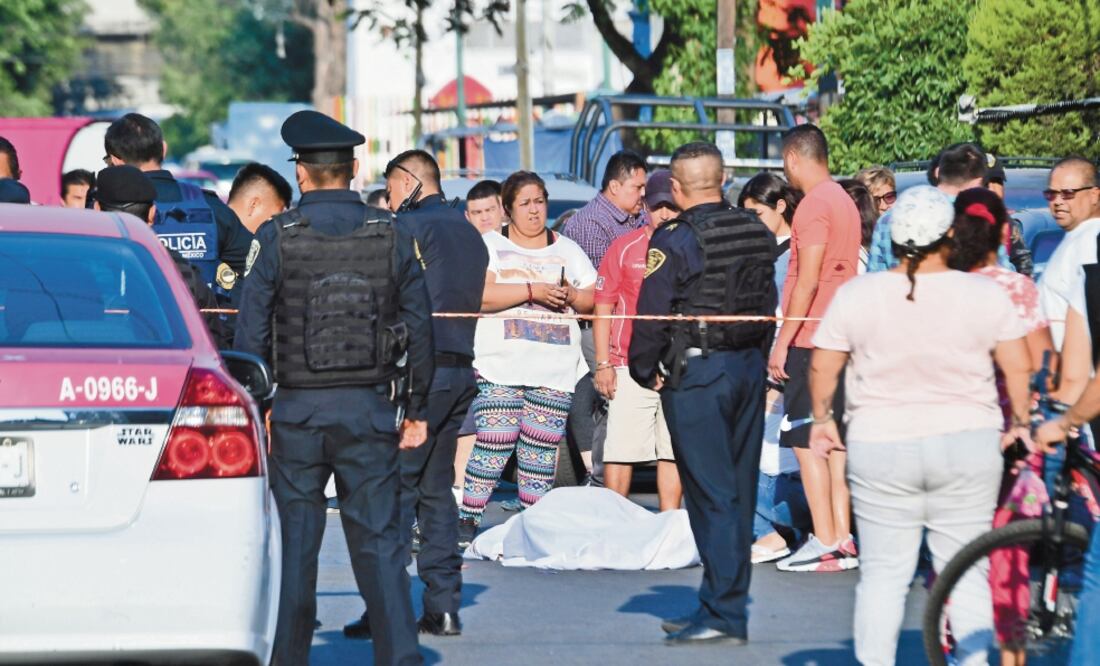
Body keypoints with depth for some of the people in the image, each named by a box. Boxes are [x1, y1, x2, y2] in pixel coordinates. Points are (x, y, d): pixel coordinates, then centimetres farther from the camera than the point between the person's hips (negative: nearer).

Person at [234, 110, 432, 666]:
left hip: (297, 409, -1)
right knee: (379, 540, 4)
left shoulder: (275, 239, -4)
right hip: (369, 409, 1)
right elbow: (419, 329, 5)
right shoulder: (393, 237, 2)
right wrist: (417, 409, 12)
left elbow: (251, 331, -4)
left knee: (294, 539, 7)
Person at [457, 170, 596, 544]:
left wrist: (572, 296, -6)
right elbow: (479, 295, -10)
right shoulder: (490, 246, 7)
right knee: (493, 445, -12)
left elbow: (594, 300, 16)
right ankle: (467, 521, -6)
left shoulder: (568, 251, 19)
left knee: (541, 450, 0)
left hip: (556, 371, 3)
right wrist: (532, 291, -16)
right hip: (500, 366, -3)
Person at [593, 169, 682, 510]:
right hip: (630, 366, -2)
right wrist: (603, 364, -4)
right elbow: (603, 307, 3)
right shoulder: (624, 247, 2)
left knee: (673, 453, 5)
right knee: (620, 451, -3)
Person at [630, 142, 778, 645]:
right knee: (738, 492, 11)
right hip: (750, 368, 7)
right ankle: (723, 608, 17)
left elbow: (650, 315, -12)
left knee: (712, 495, -5)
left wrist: (646, 370, 1)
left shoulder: (674, 241, -12)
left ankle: (724, 615, -6)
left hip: (696, 372, -7)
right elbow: (768, 304, 13)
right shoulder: (758, 234, 8)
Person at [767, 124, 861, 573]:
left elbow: (807, 283, -19)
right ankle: (843, 539, 10)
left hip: (811, 339, -9)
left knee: (804, 440, -6)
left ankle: (825, 544, -8)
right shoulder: (844, 202, 15)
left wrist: (782, 342, -16)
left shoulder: (814, 206, -13)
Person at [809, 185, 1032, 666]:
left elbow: (823, 365, 3)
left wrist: (822, 420, 17)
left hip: (881, 449, 0)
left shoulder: (855, 295, -2)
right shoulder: (986, 295, -4)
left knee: (882, 571, 5)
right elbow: (1018, 365, -2)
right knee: (964, 569, 7)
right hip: (967, 445, 0)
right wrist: (1019, 423, 12)